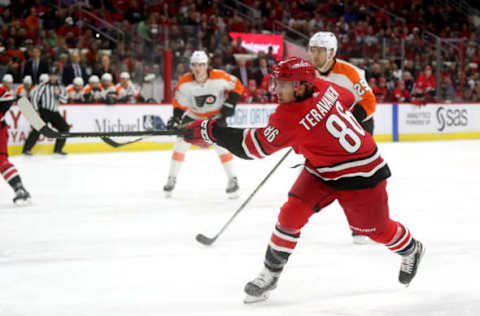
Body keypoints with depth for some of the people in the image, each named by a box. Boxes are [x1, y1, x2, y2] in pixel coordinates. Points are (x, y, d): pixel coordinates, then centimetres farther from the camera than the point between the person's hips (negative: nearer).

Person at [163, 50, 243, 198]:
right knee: (181, 143, -3)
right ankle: (172, 179, 10)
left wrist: (230, 103, -18)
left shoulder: (219, 77, -26)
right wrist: (176, 117, -22)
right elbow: (179, 102, -9)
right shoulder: (184, 82, -21)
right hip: (193, 114, 2)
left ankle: (233, 180, -2)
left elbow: (237, 86, -11)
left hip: (216, 114, -2)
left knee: (221, 145, -15)